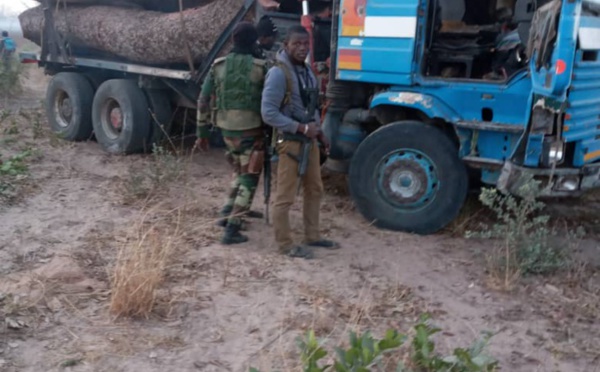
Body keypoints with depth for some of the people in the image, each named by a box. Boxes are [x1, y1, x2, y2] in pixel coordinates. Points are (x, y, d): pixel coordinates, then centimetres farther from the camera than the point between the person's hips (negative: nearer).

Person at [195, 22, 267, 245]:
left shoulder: (218, 66, 2)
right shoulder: (260, 68, -9)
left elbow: (203, 101, 4)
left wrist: (202, 132, 11)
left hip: (227, 130, 5)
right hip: (250, 130, -5)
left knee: (240, 171, 27)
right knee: (249, 178, 3)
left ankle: (229, 212, 29)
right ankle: (232, 230, -3)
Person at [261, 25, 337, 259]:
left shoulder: (306, 70, 11)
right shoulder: (278, 73, -18)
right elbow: (268, 113, -23)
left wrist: (319, 133, 12)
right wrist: (301, 128, -22)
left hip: (309, 140, 9)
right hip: (290, 141, -9)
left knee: (314, 189, 18)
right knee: (285, 196, -1)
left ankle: (312, 237, 31)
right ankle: (285, 244, 11)